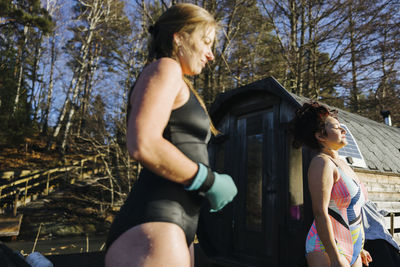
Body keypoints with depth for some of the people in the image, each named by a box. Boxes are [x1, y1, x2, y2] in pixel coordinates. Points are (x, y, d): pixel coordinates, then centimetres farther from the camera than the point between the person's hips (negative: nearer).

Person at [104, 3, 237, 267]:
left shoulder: (178, 87, 24)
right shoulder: (165, 68, -4)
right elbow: (143, 145, -20)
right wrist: (210, 181, -11)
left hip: (175, 227, 10)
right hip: (153, 230, -10)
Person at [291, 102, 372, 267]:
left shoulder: (341, 164, 12)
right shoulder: (322, 163, -16)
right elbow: (320, 213, -22)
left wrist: (358, 248, 21)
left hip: (351, 250, 9)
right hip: (327, 249, -9)